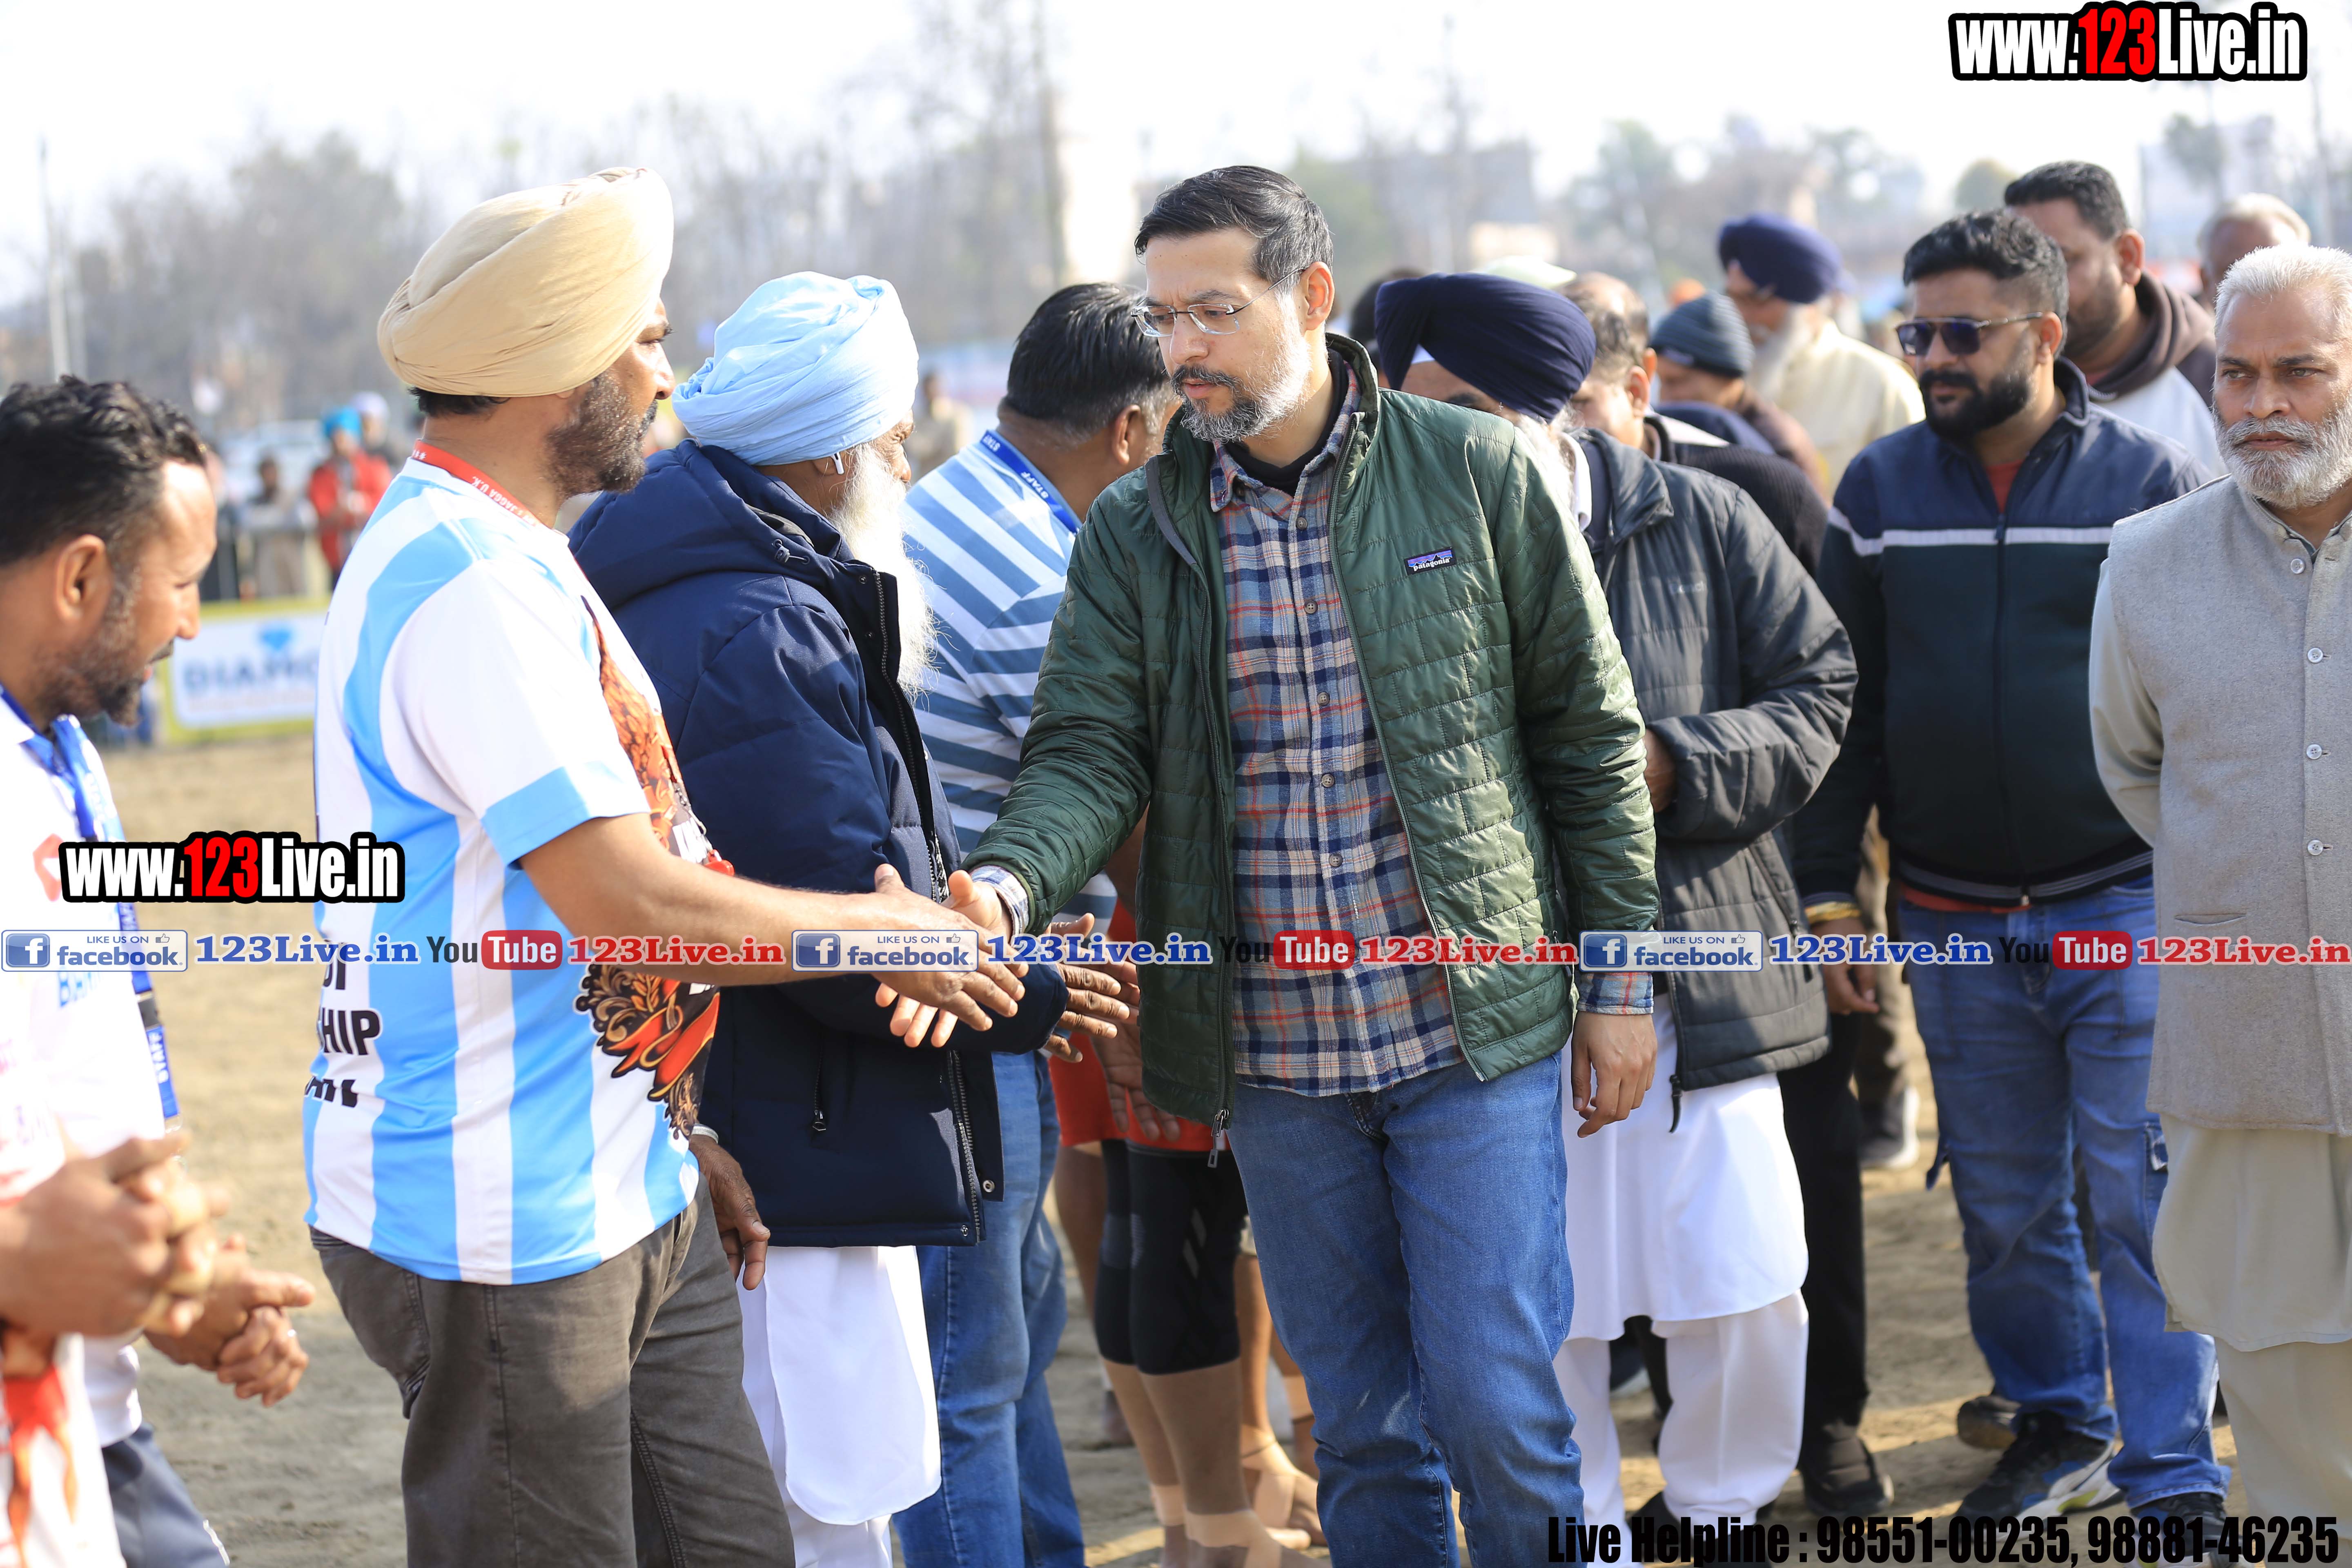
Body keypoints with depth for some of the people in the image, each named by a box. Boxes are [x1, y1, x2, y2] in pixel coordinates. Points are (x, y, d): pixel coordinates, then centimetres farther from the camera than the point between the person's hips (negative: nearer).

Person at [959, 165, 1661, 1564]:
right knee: (1363, 1427, 11)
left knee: (1497, 1405, -4)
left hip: (1474, 1031, -3)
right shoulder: (1135, 533, 4)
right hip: (1274, 1060, 3)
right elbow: (1089, 751, -4)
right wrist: (1010, 885, -26)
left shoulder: (1479, 475, -2)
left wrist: (1621, 981, 0)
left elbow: (1590, 738, 2)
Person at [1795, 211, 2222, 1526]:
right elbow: (1843, 702, 10)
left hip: (2128, 904, -3)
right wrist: (1827, 890, 6)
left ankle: (2175, 1480, 2)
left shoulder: (2152, 478, -1)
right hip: (1956, 917, 3)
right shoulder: (1880, 491, 6)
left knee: (2143, 1195, -5)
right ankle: (2059, 1426, 28)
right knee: (2005, 1202, 10)